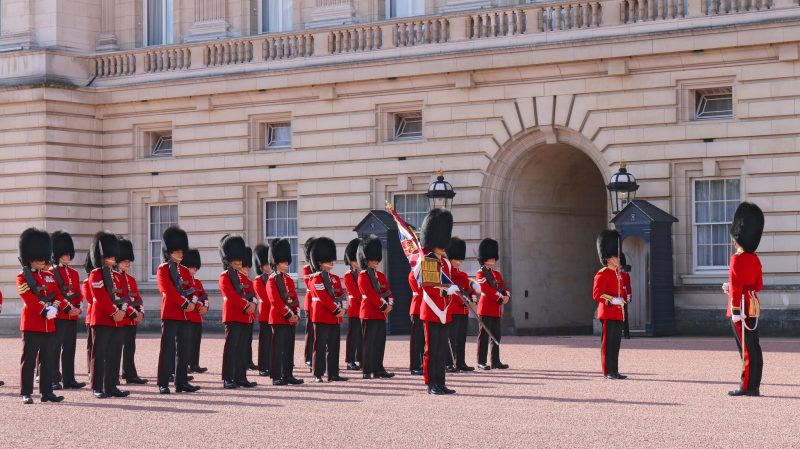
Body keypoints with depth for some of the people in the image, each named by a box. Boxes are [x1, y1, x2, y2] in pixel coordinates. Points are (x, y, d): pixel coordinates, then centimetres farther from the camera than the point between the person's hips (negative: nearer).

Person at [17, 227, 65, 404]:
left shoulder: (50, 277, 16)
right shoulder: (22, 277, -3)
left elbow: (58, 296, 9)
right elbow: (29, 298, -15)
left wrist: (55, 306, -11)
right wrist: (45, 310, -22)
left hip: (49, 325, 6)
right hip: (31, 324, -6)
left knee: (47, 359, 8)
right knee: (29, 359, -4)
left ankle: (47, 392, 13)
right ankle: (26, 394, -3)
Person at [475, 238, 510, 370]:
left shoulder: (497, 274, 20)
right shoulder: (481, 273, -6)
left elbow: (503, 288, 16)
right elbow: (486, 289, -16)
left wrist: (506, 296, -6)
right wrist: (500, 299, -17)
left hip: (497, 310, 8)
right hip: (486, 308, -8)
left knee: (496, 336, 9)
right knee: (484, 334, -7)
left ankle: (495, 361, 13)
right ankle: (481, 362, -6)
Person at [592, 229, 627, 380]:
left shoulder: (618, 274, 18)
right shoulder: (602, 274, -10)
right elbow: (596, 294, -16)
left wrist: (622, 300, 11)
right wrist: (612, 300, -25)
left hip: (618, 314, 9)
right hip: (608, 313, -9)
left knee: (616, 342, 9)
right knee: (608, 342, -6)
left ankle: (614, 371, 13)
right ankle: (608, 372, -3)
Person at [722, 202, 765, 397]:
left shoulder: (737, 259, -15)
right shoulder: (755, 259, 10)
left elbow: (736, 287, -19)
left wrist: (736, 312, -19)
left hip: (741, 306, -8)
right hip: (753, 305, 8)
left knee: (746, 348, -6)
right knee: (753, 347, 9)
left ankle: (747, 386, -4)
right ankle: (755, 386, 12)